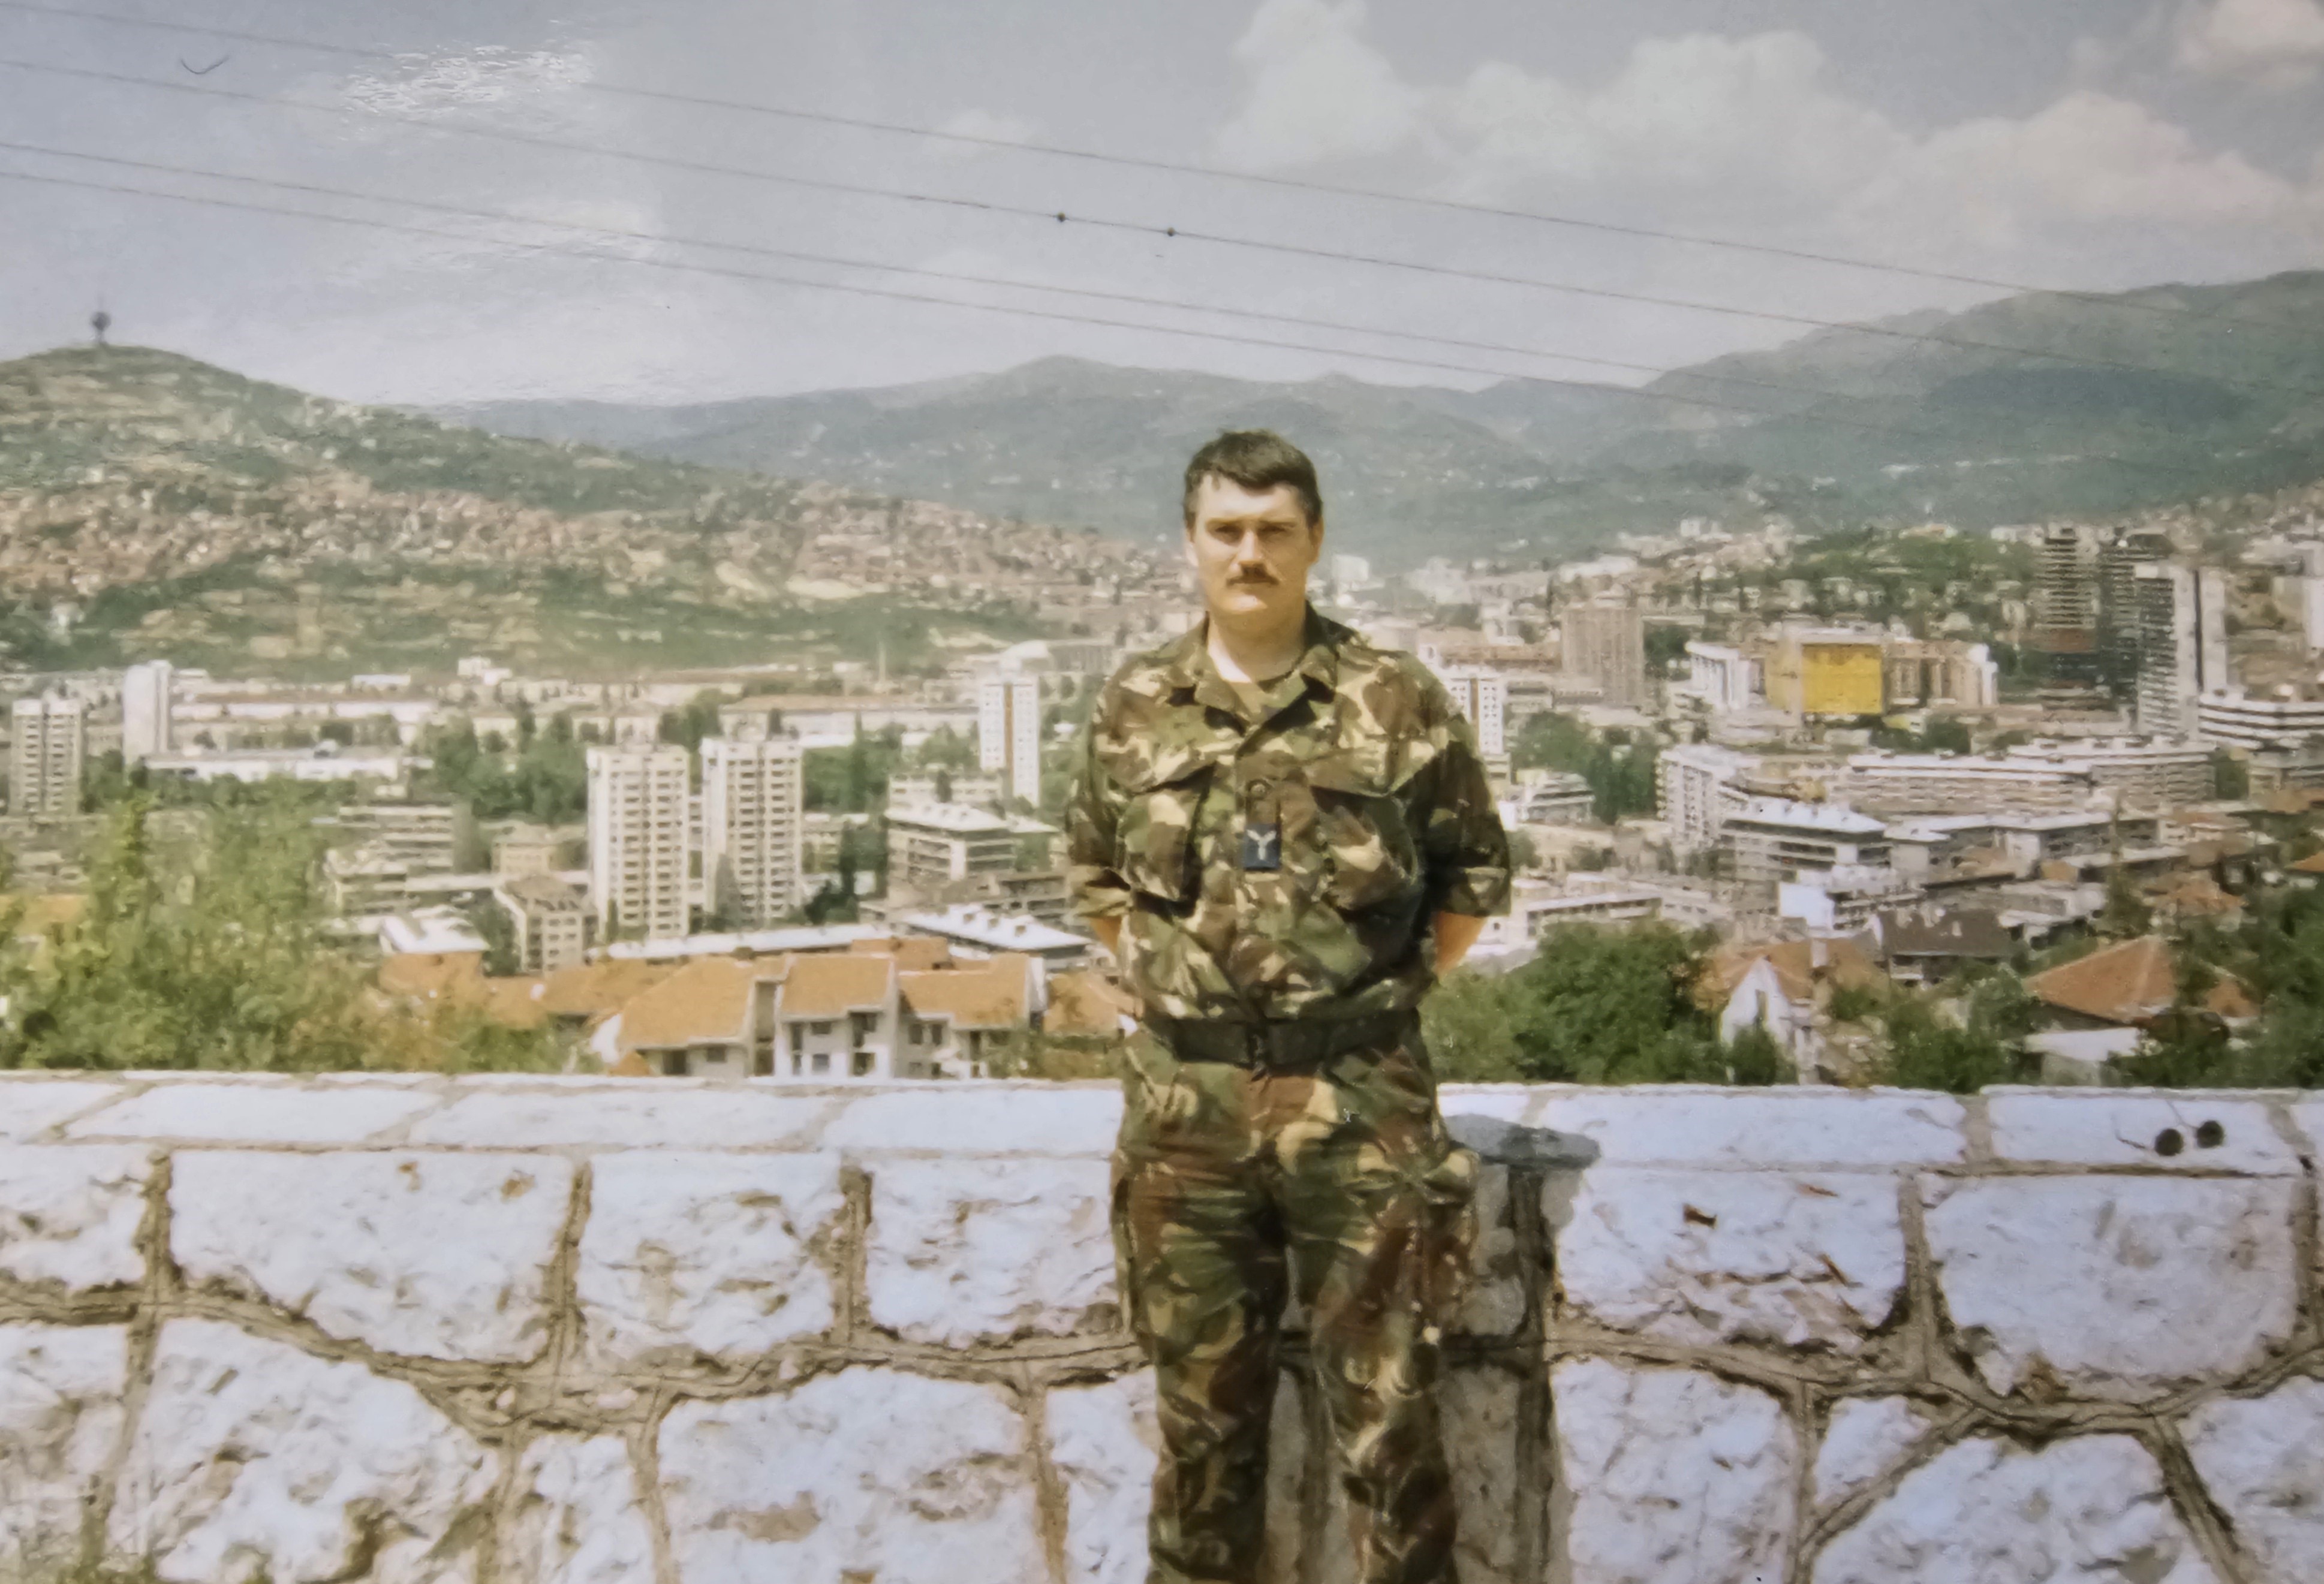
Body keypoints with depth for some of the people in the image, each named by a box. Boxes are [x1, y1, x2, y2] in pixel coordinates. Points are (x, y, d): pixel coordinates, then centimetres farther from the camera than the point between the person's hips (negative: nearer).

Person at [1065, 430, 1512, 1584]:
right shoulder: (1133, 710, 5)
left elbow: (1474, 876, 6)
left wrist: (1377, 998, 3)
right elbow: (1095, 877, 19)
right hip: (1186, 1104, 3)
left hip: (1360, 1103, -2)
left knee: (1385, 1408, 4)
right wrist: (1173, 984, 10)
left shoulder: (1399, 704, -4)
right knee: (1201, 1405, 14)